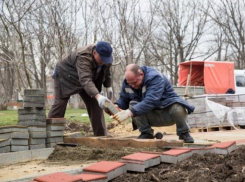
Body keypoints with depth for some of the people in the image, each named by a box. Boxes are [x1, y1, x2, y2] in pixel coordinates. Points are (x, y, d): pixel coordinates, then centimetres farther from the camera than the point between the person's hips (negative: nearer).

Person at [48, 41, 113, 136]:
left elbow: (106, 71, 4)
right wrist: (97, 96, -62)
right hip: (66, 76, -6)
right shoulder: (83, 57, -39)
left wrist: (108, 86, -4)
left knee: (95, 105, -3)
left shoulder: (105, 56, -16)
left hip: (89, 79, 6)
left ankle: (101, 135, 1)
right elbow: (85, 80, -51)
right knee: (59, 104, -11)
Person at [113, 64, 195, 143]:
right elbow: (123, 100, 2)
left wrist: (129, 113, -48)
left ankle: (184, 134, -9)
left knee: (178, 108, -38)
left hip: (168, 115, -4)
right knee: (133, 104, -22)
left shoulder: (155, 78, -26)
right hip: (153, 117, 5)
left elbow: (150, 101, -39)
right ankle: (146, 133, -8)